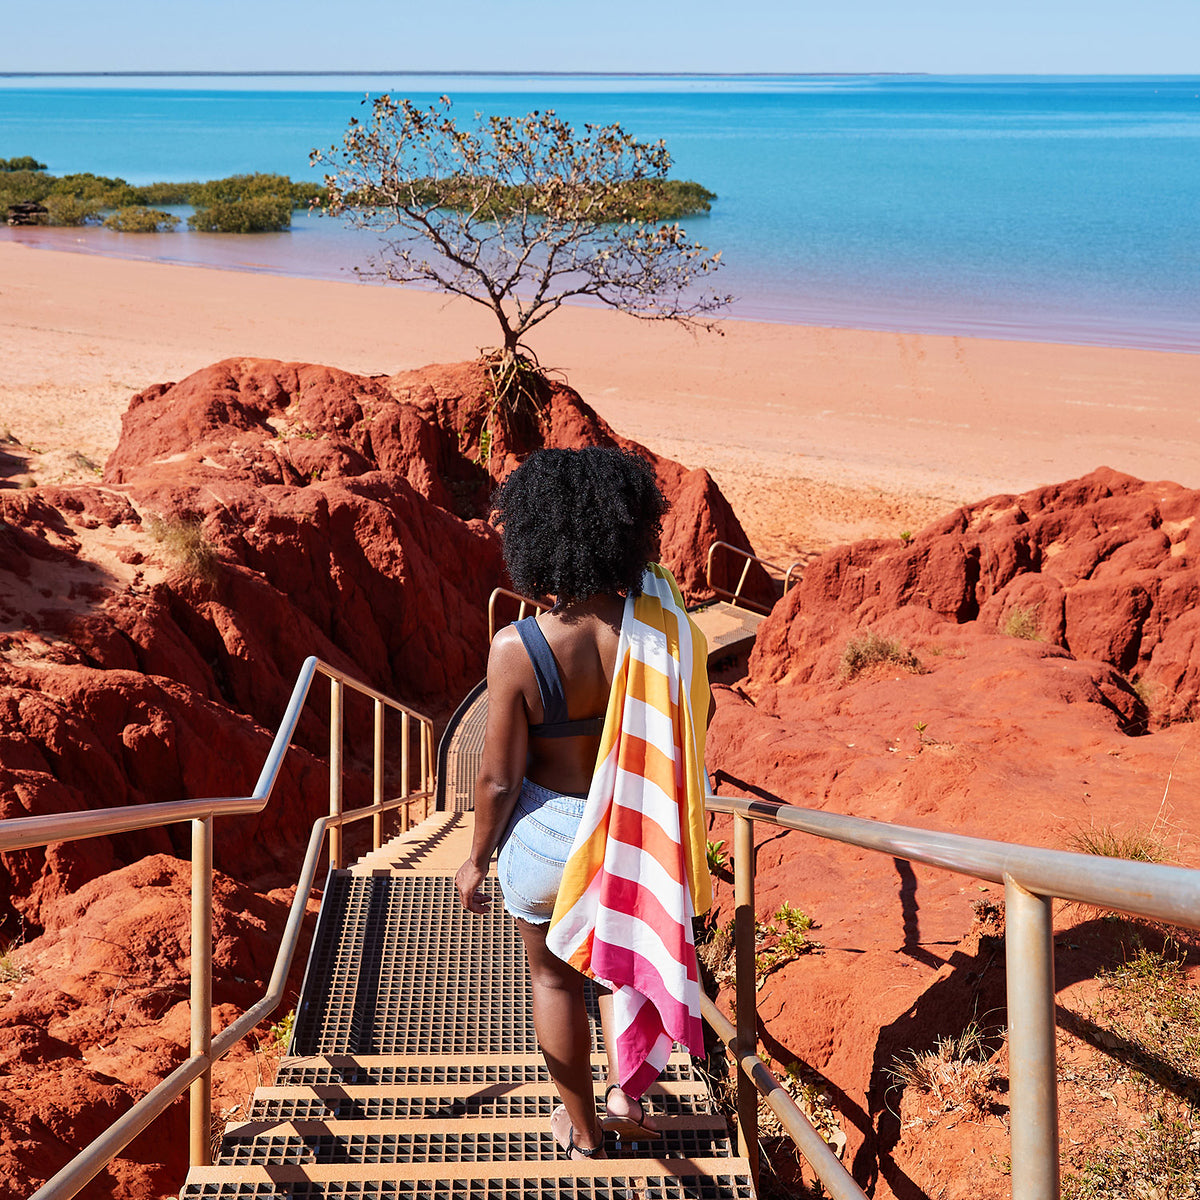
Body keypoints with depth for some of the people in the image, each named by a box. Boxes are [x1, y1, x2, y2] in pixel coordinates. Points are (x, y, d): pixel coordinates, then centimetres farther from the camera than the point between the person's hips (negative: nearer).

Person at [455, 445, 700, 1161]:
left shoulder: (517, 648, -25)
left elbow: (499, 778, -15)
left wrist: (477, 861, 1)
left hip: (547, 831, -2)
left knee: (554, 975, 24)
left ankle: (582, 1130, 40)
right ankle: (624, 1087, 25)